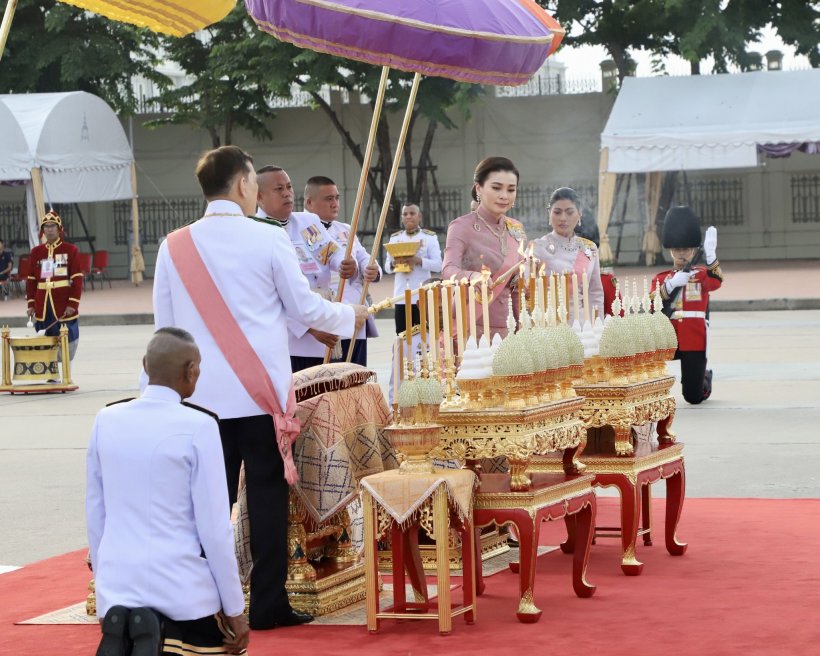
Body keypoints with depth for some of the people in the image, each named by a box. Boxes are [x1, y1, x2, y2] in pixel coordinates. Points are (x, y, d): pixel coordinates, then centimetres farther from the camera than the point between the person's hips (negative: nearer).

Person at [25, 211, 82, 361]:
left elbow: (77, 279, -4)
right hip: (42, 307, 3)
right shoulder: (36, 252, 10)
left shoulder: (71, 250, -1)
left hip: (64, 307, -3)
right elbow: (31, 280, 13)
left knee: (67, 347, -3)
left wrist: (73, 304, -10)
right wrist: (31, 304, 6)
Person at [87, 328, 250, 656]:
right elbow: (214, 526, -9)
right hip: (182, 589, -4)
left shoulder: (106, 421, 2)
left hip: (117, 585, 4)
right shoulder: (198, 426, -10)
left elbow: (94, 515, 8)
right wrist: (234, 609, -1)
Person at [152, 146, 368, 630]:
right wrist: (349, 316, 21)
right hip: (261, 391, -3)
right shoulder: (268, 239, -6)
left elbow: (164, 323, 9)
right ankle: (268, 605, 6)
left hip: (203, 394, 3)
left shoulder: (174, 247, 2)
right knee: (268, 496, 4)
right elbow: (303, 306, 2)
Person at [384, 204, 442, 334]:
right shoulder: (395, 238, 14)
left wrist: (418, 260, -19)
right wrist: (394, 264, -11)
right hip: (401, 295, 3)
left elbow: (438, 265, -3)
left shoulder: (430, 237, 4)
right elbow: (387, 266, 13)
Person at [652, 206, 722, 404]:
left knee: (693, 397, 2)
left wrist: (711, 256, -40)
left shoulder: (702, 275, 4)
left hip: (695, 344, -1)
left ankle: (704, 378, 38)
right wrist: (671, 285, -23)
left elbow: (715, 282, -22)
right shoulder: (661, 279, 8)